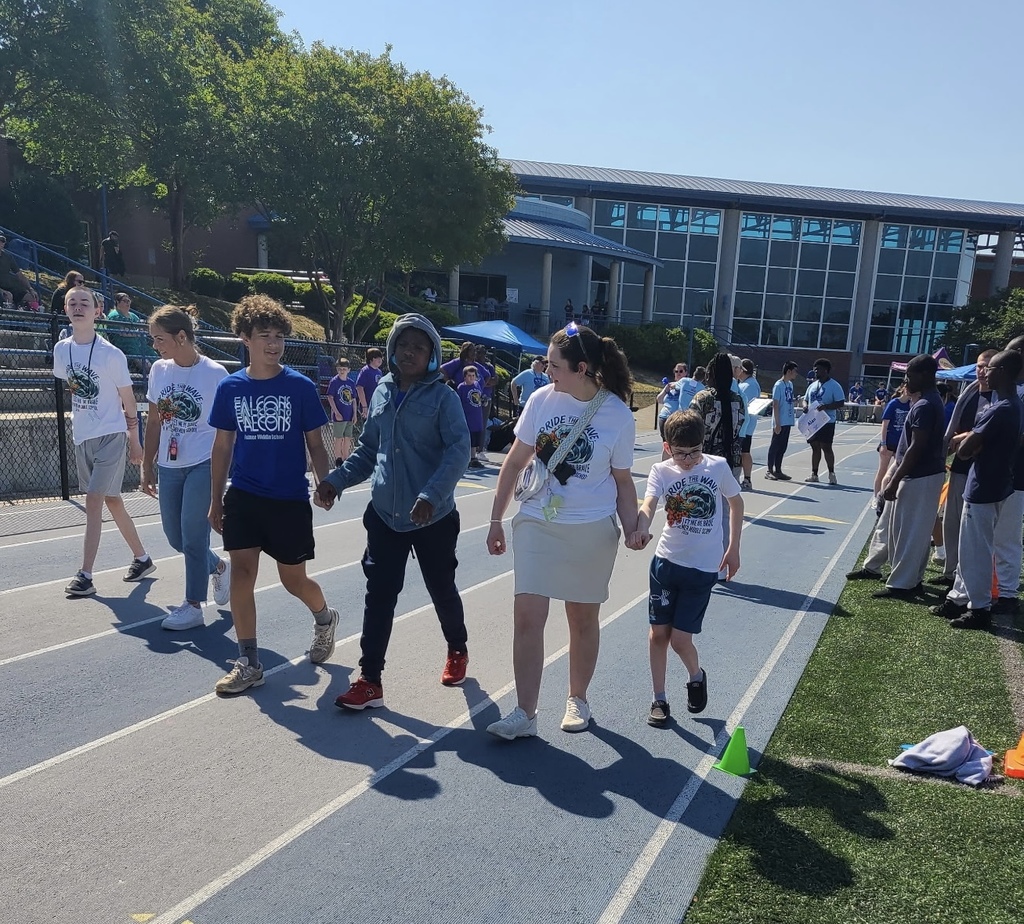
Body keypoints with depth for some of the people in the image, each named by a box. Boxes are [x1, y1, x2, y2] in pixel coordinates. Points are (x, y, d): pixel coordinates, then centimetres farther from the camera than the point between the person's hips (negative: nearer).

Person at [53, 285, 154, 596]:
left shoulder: (111, 354, -13)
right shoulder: (61, 350, 2)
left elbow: (128, 400, -6)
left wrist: (134, 440, -2)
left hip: (110, 435, -6)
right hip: (82, 436, 6)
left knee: (94, 501, -12)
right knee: (112, 501, 14)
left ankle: (85, 576, -8)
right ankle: (142, 559, 29)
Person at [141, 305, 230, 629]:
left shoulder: (214, 373, -10)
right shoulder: (159, 370, 5)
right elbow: (154, 421, 12)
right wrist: (148, 465, 11)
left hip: (203, 466, -6)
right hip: (169, 466, 6)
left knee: (193, 535, -2)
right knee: (175, 537, 11)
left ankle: (193, 605, 12)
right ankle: (218, 567, 37)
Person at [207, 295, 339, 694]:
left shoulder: (300, 386, -6)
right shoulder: (230, 387, 1)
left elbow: (314, 444, 0)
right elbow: (222, 446, 7)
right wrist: (215, 501, 8)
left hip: (290, 500, -2)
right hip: (243, 497, 2)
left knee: (293, 579, 7)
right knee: (241, 572, -2)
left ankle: (324, 617, 40)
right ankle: (249, 662, 11)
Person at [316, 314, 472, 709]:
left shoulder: (443, 396, -9)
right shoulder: (382, 393, 7)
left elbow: (458, 450, -18)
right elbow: (368, 450, 14)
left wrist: (431, 495, -31)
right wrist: (335, 480, 1)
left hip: (434, 517, -4)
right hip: (385, 515, 4)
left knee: (442, 590, 13)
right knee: (379, 595, 2)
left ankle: (457, 650, 40)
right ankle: (369, 679, 11)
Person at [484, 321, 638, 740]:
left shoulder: (618, 415, -10)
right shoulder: (542, 399, -6)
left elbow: (622, 480, 1)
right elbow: (514, 462, 3)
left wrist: (632, 530, -9)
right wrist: (496, 520, 4)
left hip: (592, 530, -1)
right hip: (537, 524, 1)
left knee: (583, 618, 13)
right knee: (527, 616, -5)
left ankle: (577, 699, 34)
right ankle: (524, 713, 6)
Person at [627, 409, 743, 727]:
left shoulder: (718, 467, -6)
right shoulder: (661, 471, -7)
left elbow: (736, 502, 10)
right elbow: (648, 504, -25)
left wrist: (733, 549, 8)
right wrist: (641, 530, -48)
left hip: (703, 567, -1)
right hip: (666, 561, 2)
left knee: (680, 639, -2)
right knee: (659, 632, 7)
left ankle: (697, 676, 30)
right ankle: (659, 699, 24)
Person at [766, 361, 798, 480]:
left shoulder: (790, 384, 13)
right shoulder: (779, 385, -13)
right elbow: (775, 405, -15)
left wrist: (795, 401, 5)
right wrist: (777, 424, -17)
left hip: (788, 422, 8)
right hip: (780, 422, -8)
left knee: (782, 447, 12)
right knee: (775, 446, -1)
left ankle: (778, 470, 19)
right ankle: (769, 470, 6)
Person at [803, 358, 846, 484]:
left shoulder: (834, 386, -7)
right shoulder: (813, 385, 14)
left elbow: (840, 403, -12)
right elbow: (806, 399, 22)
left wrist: (826, 406, -26)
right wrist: (805, 406, -2)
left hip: (827, 422, -7)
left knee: (826, 447, -6)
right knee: (815, 447, 10)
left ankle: (831, 474, 3)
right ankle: (814, 474, 16)